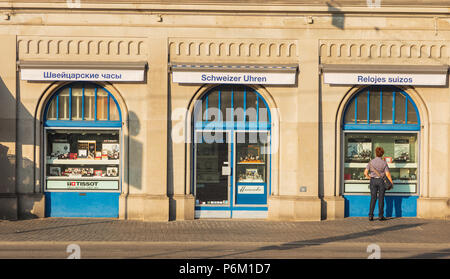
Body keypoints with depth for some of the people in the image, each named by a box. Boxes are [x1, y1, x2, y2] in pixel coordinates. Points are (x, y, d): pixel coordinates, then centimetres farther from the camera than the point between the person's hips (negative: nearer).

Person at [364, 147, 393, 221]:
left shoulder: (371, 162, -1)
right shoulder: (384, 163, -6)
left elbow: (365, 172, -5)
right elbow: (387, 174, -10)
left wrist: (369, 177, 16)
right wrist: (391, 182, 3)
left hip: (373, 180, 2)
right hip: (381, 180, -2)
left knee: (373, 198, 4)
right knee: (381, 198, 4)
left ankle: (370, 216, 0)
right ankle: (380, 216, 5)